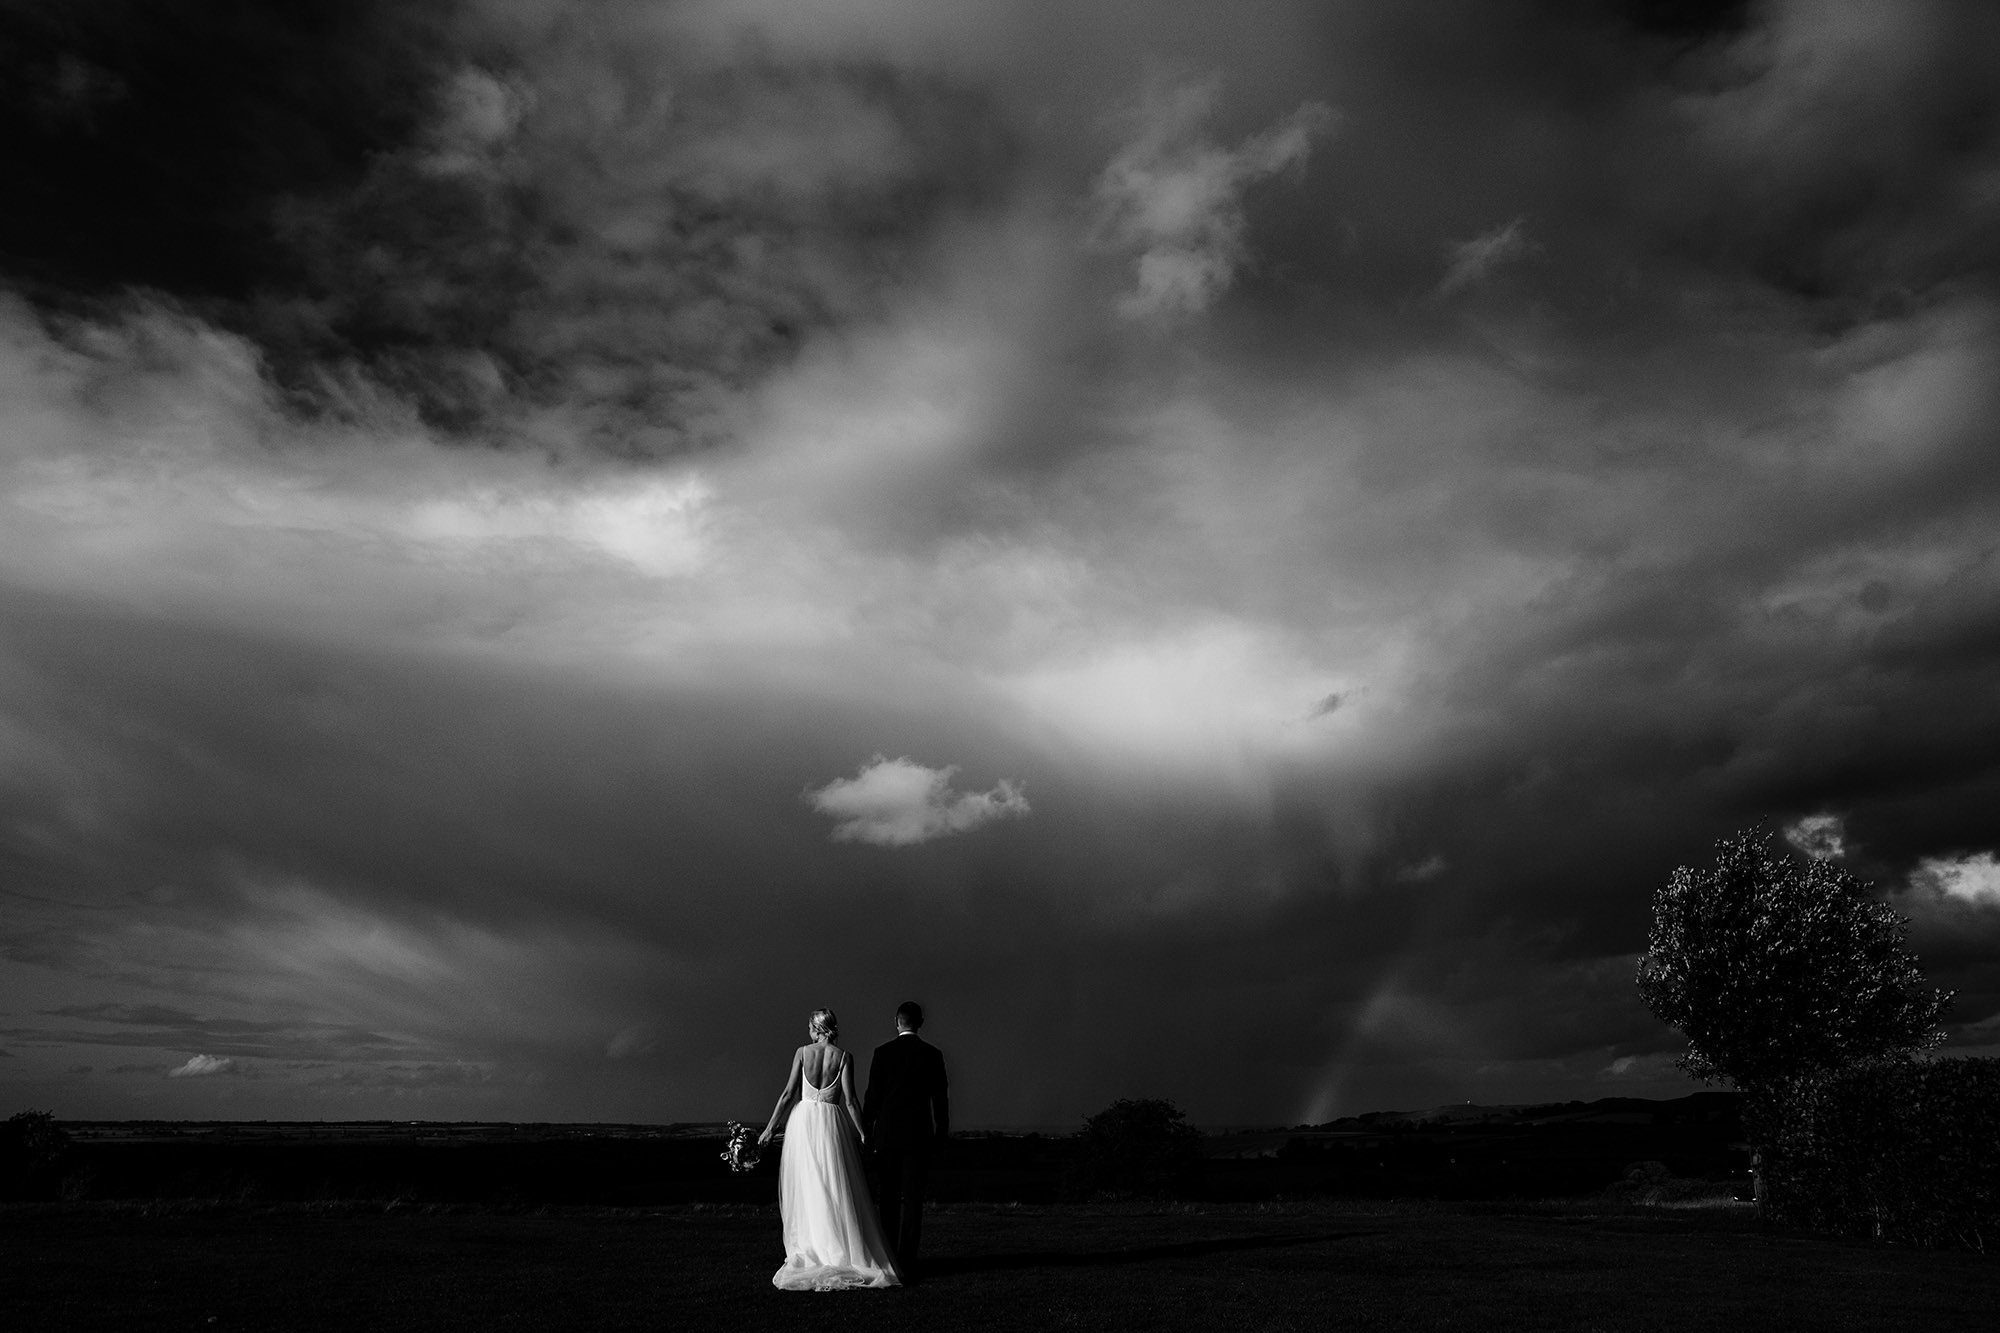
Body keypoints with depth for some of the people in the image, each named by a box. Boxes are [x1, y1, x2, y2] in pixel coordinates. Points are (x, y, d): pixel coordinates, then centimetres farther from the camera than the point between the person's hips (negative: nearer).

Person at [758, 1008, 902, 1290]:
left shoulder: (802, 1052, -2)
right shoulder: (843, 1057, -2)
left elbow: (788, 1093, -3)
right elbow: (849, 1101, -5)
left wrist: (770, 1127, 4)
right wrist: (862, 1133, 1)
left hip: (804, 1120, 0)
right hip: (832, 1122, 0)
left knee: (805, 1189, 8)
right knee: (837, 1190, 7)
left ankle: (809, 1253, 11)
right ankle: (845, 1253, 7)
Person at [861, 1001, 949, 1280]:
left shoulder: (882, 1052, -2)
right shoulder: (932, 1054, -1)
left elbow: (872, 1095, -1)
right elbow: (939, 1098, 1)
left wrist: (866, 1131, 9)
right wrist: (941, 1134, 11)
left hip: (887, 1134, 1)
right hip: (918, 1136, 0)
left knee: (889, 1198, 13)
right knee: (912, 1199, 2)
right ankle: (906, 1262, -2)